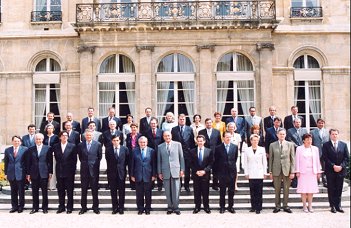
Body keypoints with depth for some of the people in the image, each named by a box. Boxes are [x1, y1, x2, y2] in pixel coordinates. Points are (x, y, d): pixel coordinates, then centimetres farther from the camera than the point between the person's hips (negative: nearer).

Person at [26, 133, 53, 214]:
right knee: (34, 192, 8)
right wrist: (28, 173, 4)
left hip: (44, 173, -2)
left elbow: (50, 161, 2)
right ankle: (35, 208, 17)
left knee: (44, 192, 3)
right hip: (34, 173, 2)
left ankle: (45, 207, 13)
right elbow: (28, 162, 8)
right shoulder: (31, 149, 7)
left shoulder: (48, 148, 1)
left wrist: (50, 172, -2)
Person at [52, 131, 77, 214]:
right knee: (60, 190, 8)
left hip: (69, 171, -2)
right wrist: (59, 165, 2)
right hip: (59, 171, 2)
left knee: (69, 190, 3)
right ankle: (61, 207, 16)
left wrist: (73, 169, -4)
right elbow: (56, 158, 10)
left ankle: (69, 207, 10)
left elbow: (74, 159, -1)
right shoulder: (55, 146, 6)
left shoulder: (72, 146, -1)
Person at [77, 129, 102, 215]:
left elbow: (100, 156, 5)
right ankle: (83, 207, 15)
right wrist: (84, 163, 6)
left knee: (95, 189, 4)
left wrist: (96, 164, 4)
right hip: (84, 169, 1)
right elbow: (80, 156, 12)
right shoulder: (80, 145, 3)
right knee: (84, 189, 7)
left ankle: (95, 207, 13)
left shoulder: (98, 144, -1)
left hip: (94, 169, -1)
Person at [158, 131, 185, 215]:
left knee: (176, 190, -2)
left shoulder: (177, 144, 6)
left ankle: (176, 207, 8)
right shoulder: (160, 147, 9)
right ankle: (170, 207, 16)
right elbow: (159, 161, 10)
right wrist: (159, 172, 5)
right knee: (168, 191, 5)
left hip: (176, 170, -1)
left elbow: (181, 157, 6)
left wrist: (182, 169, 1)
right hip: (165, 172, 1)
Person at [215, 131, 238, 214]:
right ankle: (222, 207, 14)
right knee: (222, 191, 5)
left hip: (232, 171, 2)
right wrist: (218, 169, 4)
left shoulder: (235, 147, 4)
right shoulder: (218, 148, -2)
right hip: (222, 172, -1)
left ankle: (231, 206, 17)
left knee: (231, 191, 6)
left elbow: (235, 158, 14)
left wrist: (232, 165, 12)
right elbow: (216, 160, 4)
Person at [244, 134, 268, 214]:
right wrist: (246, 173, 2)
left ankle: (258, 208, 3)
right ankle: (253, 207, 11)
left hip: (259, 174, 0)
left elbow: (264, 162, 7)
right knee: (252, 191, 3)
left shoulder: (262, 149, 6)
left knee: (259, 191, -2)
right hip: (251, 174, 1)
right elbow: (246, 163, 7)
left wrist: (265, 172, 2)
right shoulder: (247, 150, 6)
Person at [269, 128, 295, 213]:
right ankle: (277, 206, 16)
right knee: (277, 189, 5)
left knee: (286, 189, 5)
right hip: (276, 170, 0)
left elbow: (293, 159, 3)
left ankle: (285, 206, 18)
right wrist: (270, 171, 3)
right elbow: (271, 159, 7)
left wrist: (292, 171, -3)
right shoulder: (272, 145, 6)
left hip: (287, 170, 0)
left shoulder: (290, 144, 4)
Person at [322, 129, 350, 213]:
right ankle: (333, 206, 9)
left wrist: (341, 166, -10)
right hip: (330, 171, -2)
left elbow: (347, 158, 4)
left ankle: (338, 206, 14)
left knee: (339, 189, 7)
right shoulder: (326, 145, 0)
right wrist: (333, 166, -15)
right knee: (331, 189, 3)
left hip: (341, 170, 2)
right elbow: (325, 158, -6)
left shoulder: (344, 145, 8)